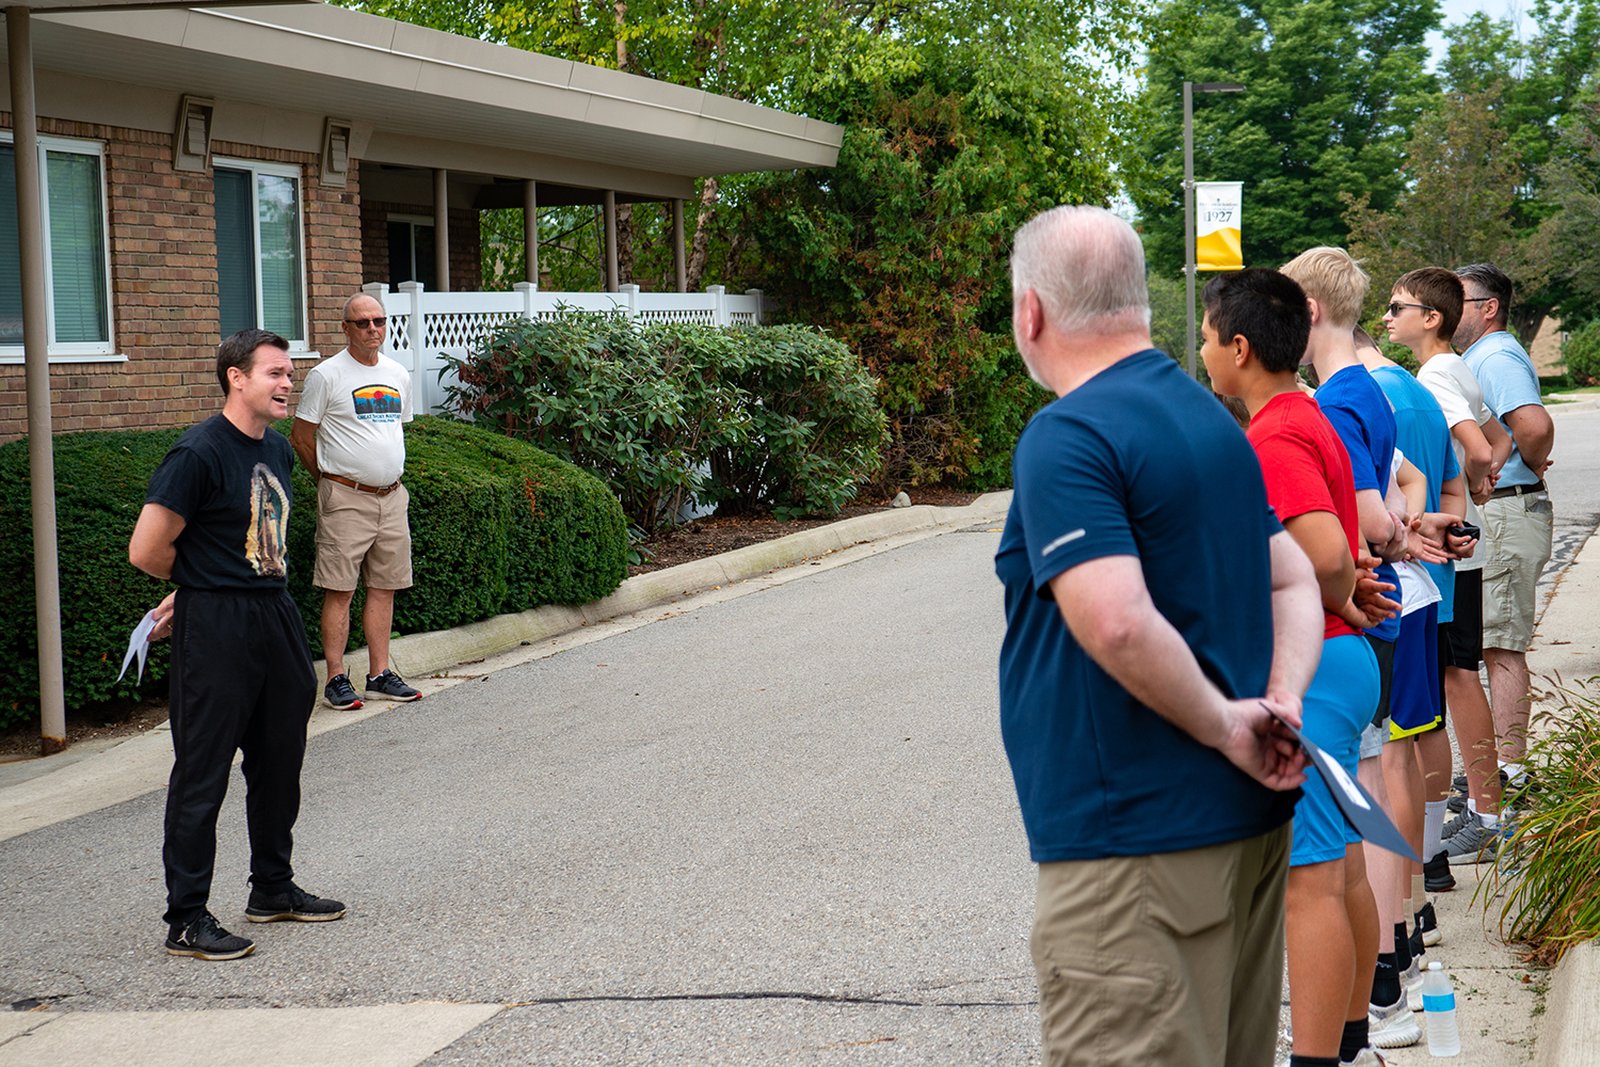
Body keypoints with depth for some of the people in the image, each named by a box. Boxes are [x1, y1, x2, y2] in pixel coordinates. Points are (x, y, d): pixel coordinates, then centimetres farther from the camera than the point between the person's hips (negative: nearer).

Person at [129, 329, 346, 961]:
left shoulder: (277, 450, 11)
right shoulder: (199, 454, -16)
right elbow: (147, 551, -16)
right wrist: (201, 586, 3)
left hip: (275, 614, 9)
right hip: (215, 629, -8)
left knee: (280, 760, 17)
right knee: (202, 773, -3)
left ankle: (273, 889, 33)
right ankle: (186, 920, 3)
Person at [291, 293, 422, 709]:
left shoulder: (398, 375, 12)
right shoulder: (326, 375, -7)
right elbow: (300, 439, -3)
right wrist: (332, 478, 4)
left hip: (392, 497, 6)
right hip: (346, 499, -6)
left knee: (384, 588, 8)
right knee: (340, 591, -5)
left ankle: (380, 676, 14)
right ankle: (336, 679, 0)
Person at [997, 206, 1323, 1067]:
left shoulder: (1066, 438, -16)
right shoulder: (1211, 417, 14)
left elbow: (1116, 623, -28)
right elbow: (1294, 582, 17)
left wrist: (1222, 724, -16)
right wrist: (1284, 701, 1)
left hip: (1134, 837, -9)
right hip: (1246, 819, 9)